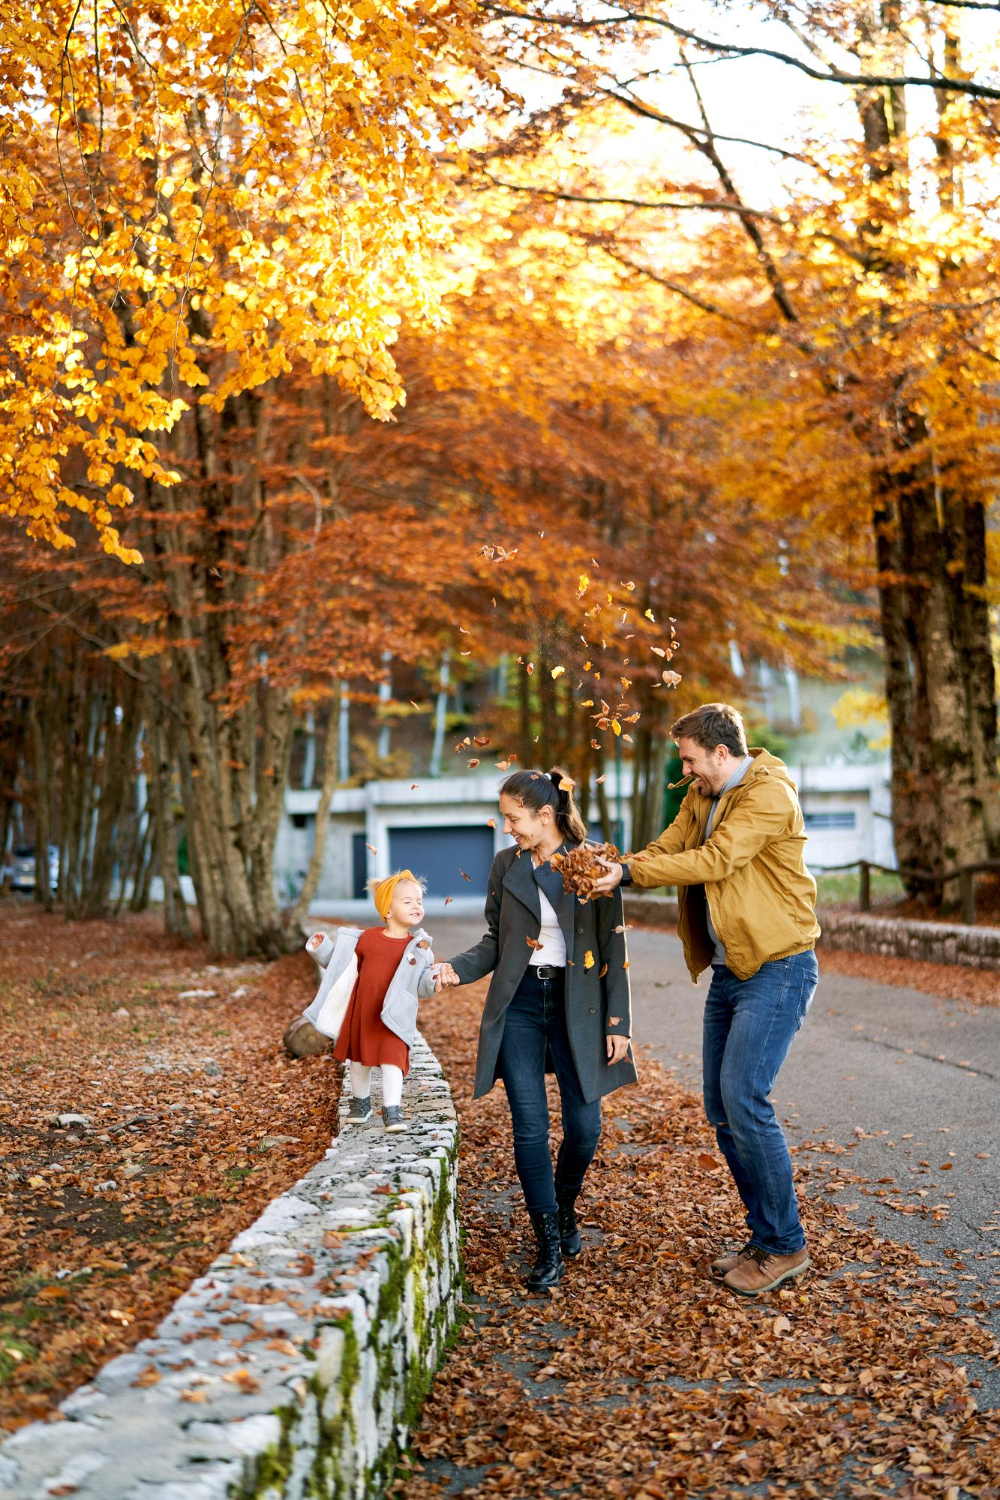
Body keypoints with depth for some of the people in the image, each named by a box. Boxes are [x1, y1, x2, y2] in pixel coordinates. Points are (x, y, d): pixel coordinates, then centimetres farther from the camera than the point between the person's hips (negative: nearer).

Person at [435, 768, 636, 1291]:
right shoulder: (506, 865, 4)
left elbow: (613, 948, -2)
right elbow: (495, 940, 10)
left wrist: (617, 1022, -4)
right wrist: (457, 968, -9)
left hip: (576, 1006, -2)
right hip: (518, 1005, 2)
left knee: (583, 1126, 1)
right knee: (530, 1127, -3)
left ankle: (565, 1207, 31)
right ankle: (549, 1243, 10)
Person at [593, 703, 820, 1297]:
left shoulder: (770, 796, -15)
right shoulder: (702, 797, 13)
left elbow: (713, 860, -24)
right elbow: (667, 848, 6)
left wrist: (627, 874, -24)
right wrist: (609, 867, -12)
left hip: (776, 968, -9)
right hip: (728, 970, 9)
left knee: (744, 1099, -14)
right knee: (721, 1109, 9)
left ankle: (786, 1246, 2)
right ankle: (764, 1239, 21)